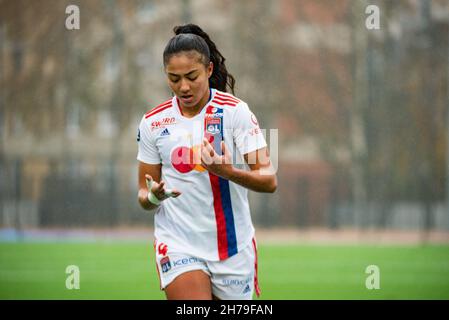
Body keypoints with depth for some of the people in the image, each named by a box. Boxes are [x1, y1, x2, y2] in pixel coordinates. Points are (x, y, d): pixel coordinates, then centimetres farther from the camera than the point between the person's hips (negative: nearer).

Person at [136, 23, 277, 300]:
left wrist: (228, 172, -31)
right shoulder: (153, 122, 1)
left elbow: (269, 180, -11)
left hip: (234, 248, 0)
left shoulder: (236, 111, -7)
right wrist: (153, 196, -17)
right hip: (178, 244, 0)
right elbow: (144, 194, 8)